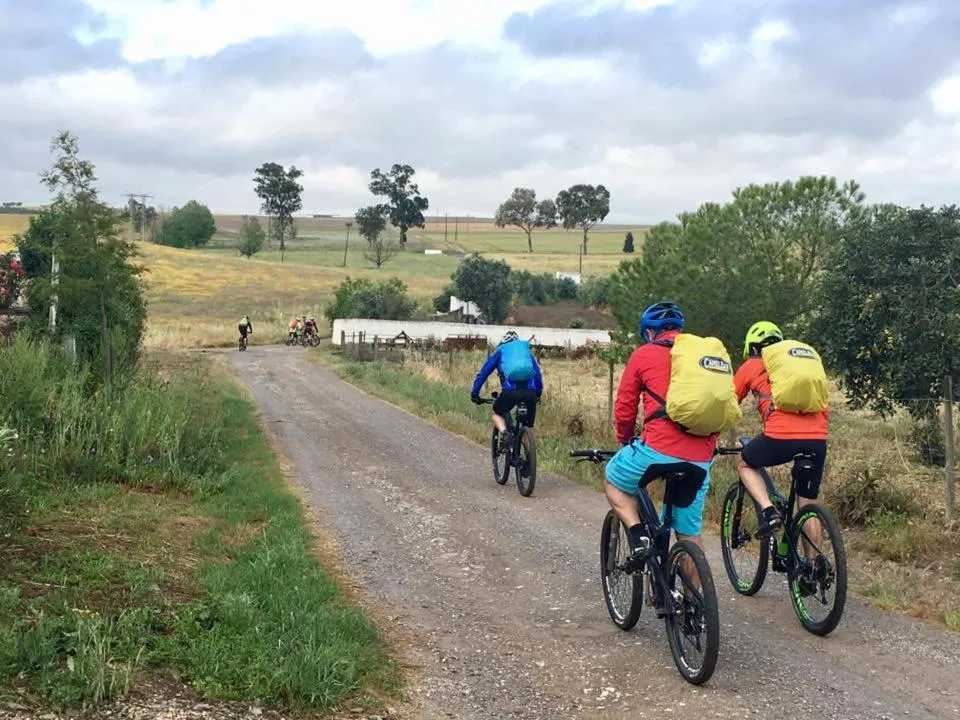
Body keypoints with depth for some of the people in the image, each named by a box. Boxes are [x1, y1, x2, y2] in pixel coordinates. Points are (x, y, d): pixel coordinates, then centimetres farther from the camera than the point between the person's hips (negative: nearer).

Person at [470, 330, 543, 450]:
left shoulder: (499, 352, 24)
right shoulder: (527, 350, 31)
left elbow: (483, 373, 25)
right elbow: (538, 374, 35)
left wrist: (474, 394, 31)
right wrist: (538, 394, 44)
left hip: (510, 391, -2)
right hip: (530, 392, 2)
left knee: (496, 414, 23)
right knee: (527, 426, 18)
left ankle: (504, 433, -5)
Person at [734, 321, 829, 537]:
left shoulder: (751, 366, 17)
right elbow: (825, 409, 27)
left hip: (780, 437, -4)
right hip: (817, 440, 4)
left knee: (745, 465, 25)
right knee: (807, 506, 17)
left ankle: (769, 511, 3)